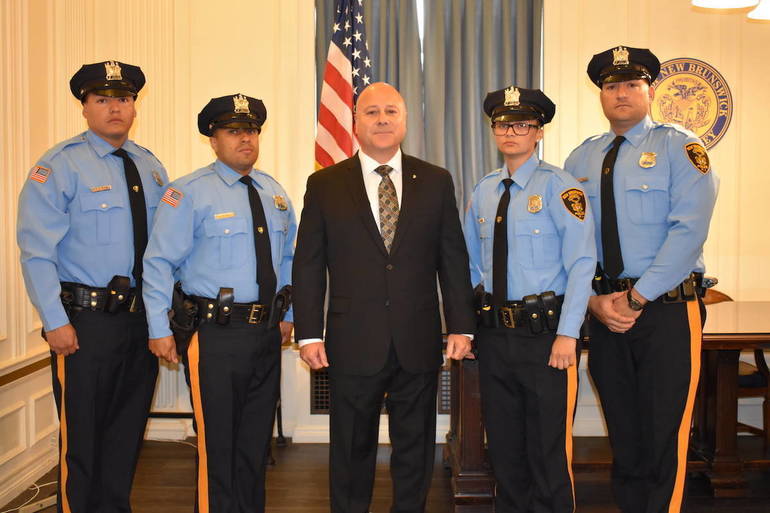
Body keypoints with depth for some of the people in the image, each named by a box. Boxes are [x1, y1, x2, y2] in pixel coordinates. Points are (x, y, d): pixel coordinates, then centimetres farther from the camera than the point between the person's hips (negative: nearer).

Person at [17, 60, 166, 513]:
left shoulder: (150, 166, 10)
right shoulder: (60, 165, -7)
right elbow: (37, 251, -12)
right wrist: (56, 322, -17)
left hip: (142, 318, 6)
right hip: (85, 320, -6)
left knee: (127, 431, 17)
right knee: (82, 435, 5)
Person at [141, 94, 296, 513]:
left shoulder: (274, 192, 12)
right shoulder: (189, 192, -7)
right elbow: (159, 262, -9)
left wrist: (288, 315, 15)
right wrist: (159, 329, -13)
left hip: (266, 333, 6)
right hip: (215, 333, -6)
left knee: (257, 440, 17)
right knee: (217, 443, 2)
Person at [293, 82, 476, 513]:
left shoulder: (436, 181, 6)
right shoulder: (325, 185, 3)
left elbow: (454, 259, 5)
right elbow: (308, 264, 2)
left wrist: (462, 326, 0)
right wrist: (309, 333, -3)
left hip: (419, 343, 1)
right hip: (353, 344, -1)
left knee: (415, 448, 14)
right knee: (352, 449, 12)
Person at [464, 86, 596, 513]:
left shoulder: (558, 186, -7)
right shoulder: (483, 191, 10)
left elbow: (581, 264, -12)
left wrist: (567, 335, -17)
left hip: (545, 333, -5)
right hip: (493, 333, 5)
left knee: (548, 446, 5)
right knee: (503, 443, 16)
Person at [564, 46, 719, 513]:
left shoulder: (679, 148, -2)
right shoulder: (581, 159, 10)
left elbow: (688, 231, -14)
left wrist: (636, 298, -16)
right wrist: (595, 300, -8)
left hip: (669, 309, -4)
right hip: (605, 311, 4)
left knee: (665, 436, 0)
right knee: (624, 435, 15)